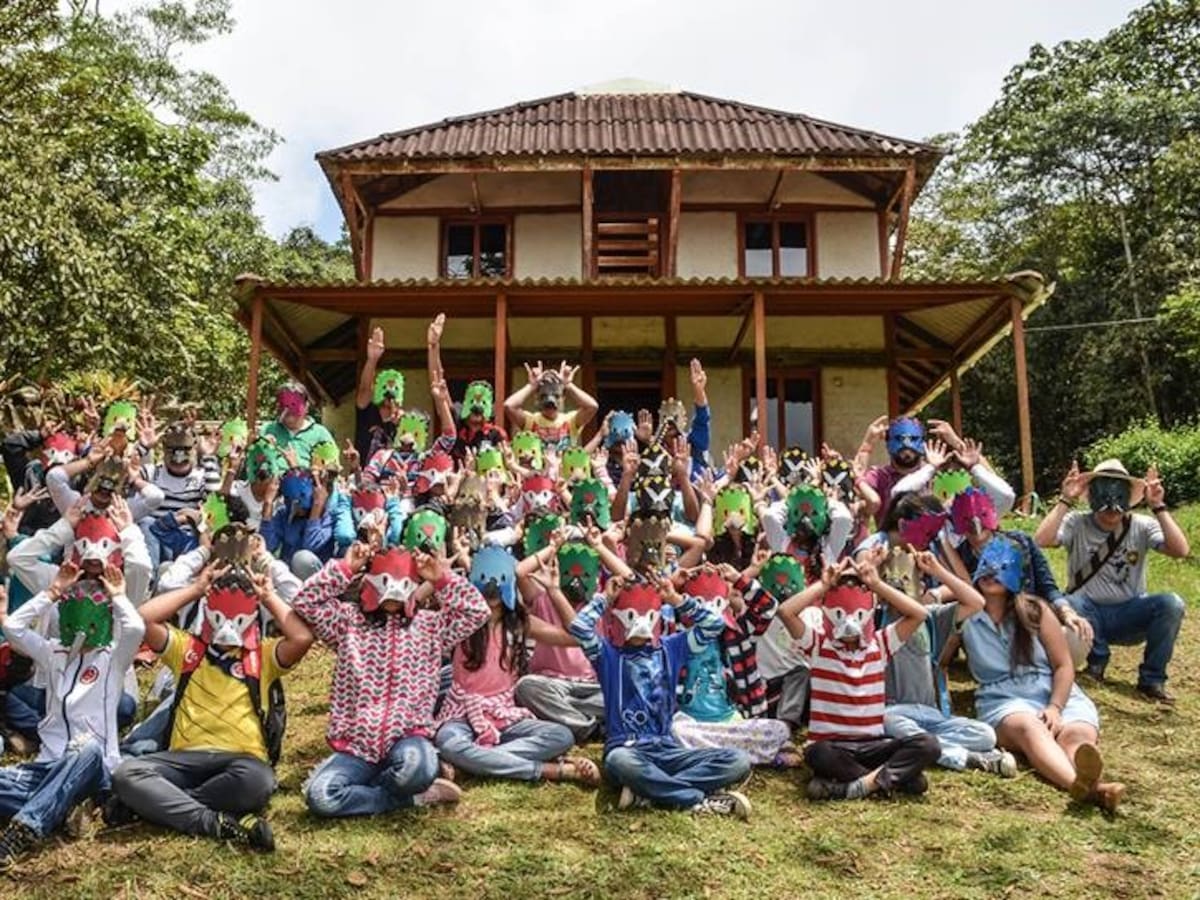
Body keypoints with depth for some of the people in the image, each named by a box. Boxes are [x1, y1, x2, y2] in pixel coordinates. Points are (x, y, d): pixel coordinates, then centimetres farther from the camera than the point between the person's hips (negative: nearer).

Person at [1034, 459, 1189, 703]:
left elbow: (1180, 550, -19)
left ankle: (1152, 679, -7)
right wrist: (1065, 501, -25)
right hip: (1088, 614, -1)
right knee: (1069, 605, -35)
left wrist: (1158, 507, -22)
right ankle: (1097, 659, -2)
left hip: (1129, 616, 2)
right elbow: (1041, 541, -25)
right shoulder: (1076, 524, -6)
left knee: (1172, 604, -26)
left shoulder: (1142, 526, -2)